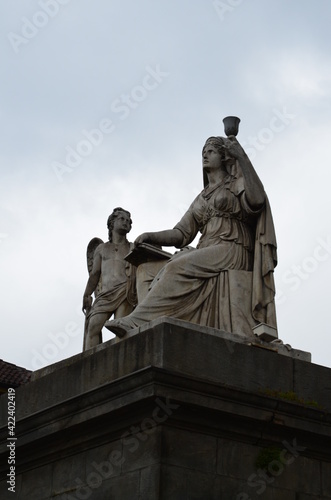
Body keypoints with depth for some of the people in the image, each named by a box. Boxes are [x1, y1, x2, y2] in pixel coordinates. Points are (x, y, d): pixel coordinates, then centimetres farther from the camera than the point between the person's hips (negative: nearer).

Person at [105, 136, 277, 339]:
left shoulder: (238, 184, 12)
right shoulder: (201, 199, 29)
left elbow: (257, 199, -12)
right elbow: (182, 233, 19)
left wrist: (242, 156, -12)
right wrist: (151, 237, 1)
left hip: (231, 252, -6)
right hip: (207, 257, 6)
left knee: (179, 266, -26)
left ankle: (139, 322, -36)